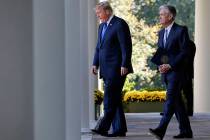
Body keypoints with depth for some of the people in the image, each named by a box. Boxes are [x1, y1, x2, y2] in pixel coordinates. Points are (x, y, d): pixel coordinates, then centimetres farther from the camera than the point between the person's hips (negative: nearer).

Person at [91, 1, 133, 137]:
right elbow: (98, 47, 23)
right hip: (107, 70, 9)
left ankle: (104, 127, -15)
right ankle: (119, 128, 10)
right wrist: (95, 63, 11)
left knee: (110, 98, -13)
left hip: (117, 69, -9)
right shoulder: (101, 26, 19)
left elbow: (126, 46, -13)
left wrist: (124, 65, -18)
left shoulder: (120, 24, -8)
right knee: (114, 99, 8)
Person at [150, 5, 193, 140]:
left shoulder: (181, 30, -7)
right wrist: (160, 64, -1)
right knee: (177, 101, 10)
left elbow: (184, 52, -13)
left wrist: (170, 65, -17)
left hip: (176, 71, -8)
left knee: (171, 99, -16)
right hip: (166, 72, 8)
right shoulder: (161, 32, 16)